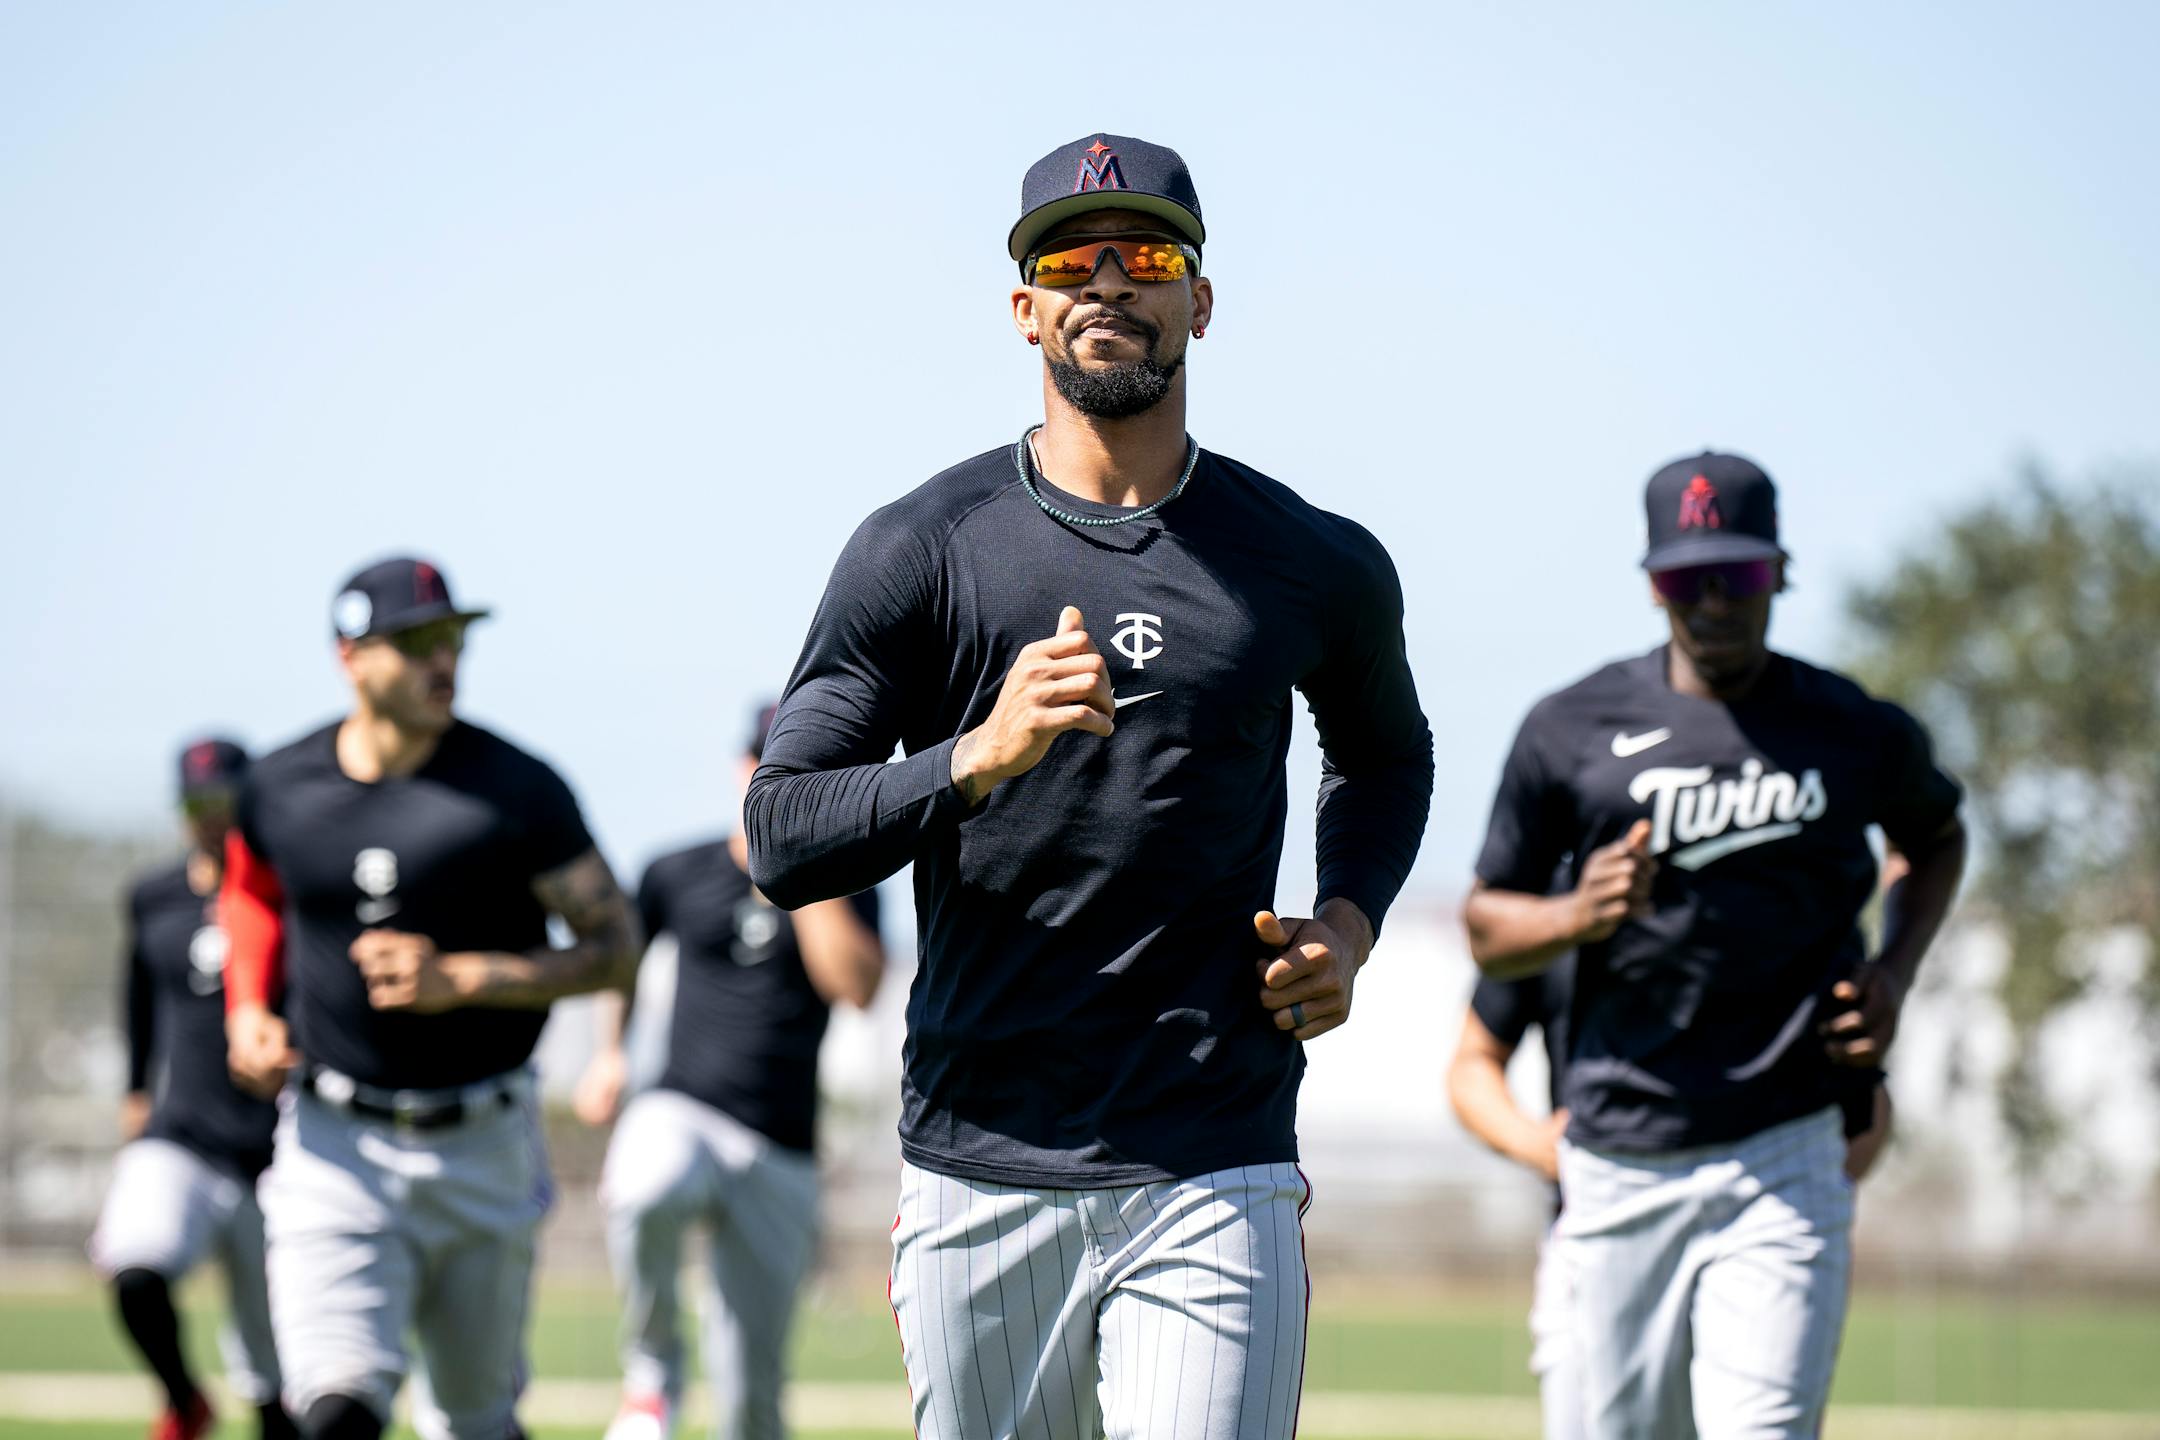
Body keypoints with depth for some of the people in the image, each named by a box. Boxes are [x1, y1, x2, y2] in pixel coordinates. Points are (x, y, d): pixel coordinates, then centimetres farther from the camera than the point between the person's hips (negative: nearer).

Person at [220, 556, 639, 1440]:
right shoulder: (279, 789, -1)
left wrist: (462, 979, -19)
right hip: (334, 1143, 1)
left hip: (481, 1147, 0)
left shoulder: (516, 792, -10)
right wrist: (247, 1013, 3)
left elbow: (614, 945, -7)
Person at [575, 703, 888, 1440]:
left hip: (782, 1157, 1)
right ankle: (652, 1373, -17)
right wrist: (608, 1052, 15)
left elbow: (858, 986, -15)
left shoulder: (844, 891, 5)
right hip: (681, 1114, -1)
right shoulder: (680, 874, 6)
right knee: (646, 1195, -38)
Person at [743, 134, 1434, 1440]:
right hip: (983, 1175, 0)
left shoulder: (1317, 565, 6)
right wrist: (981, 755, -22)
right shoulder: (924, 549, 0)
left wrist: (1350, 923, 7)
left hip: (1215, 1186, 0)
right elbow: (781, 842, -6)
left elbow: (1387, 756, 27)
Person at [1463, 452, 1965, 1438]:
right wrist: (1579, 914, -14)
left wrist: (1894, 970, 7)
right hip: (1619, 1165, 1)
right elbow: (1487, 927, 8)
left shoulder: (1863, 735, 4)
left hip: (1785, 1162, -1)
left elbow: (1937, 839, 25)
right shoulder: (1572, 730, 2)